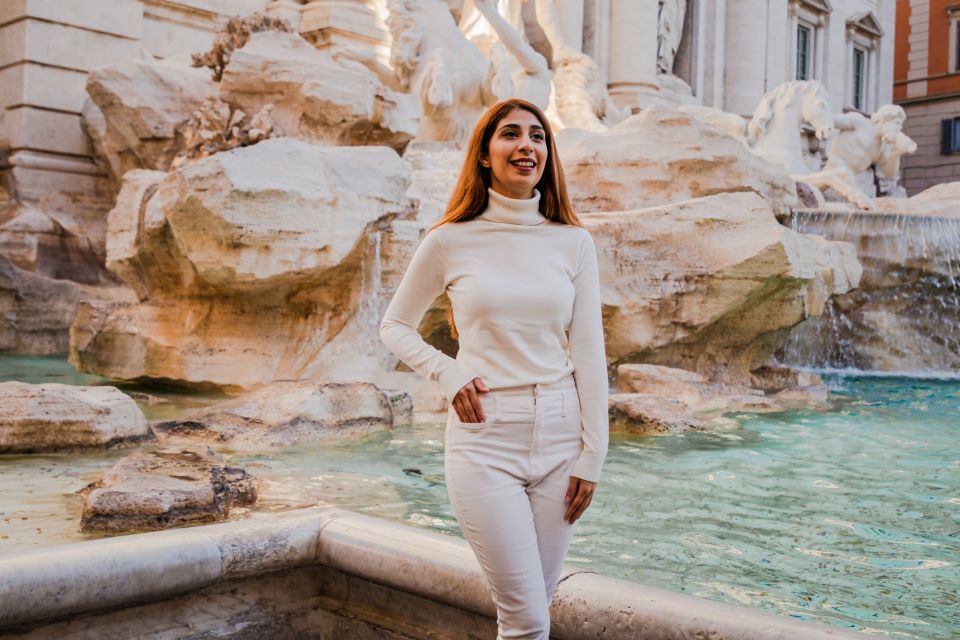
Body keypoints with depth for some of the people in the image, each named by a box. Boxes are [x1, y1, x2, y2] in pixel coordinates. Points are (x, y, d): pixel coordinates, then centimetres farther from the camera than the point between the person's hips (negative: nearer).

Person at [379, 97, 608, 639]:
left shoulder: (574, 242, 2)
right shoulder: (450, 241, -2)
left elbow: (588, 354, 2)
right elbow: (396, 326, 9)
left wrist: (592, 457, 0)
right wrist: (448, 375, -7)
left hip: (560, 437, 3)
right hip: (485, 440, -2)